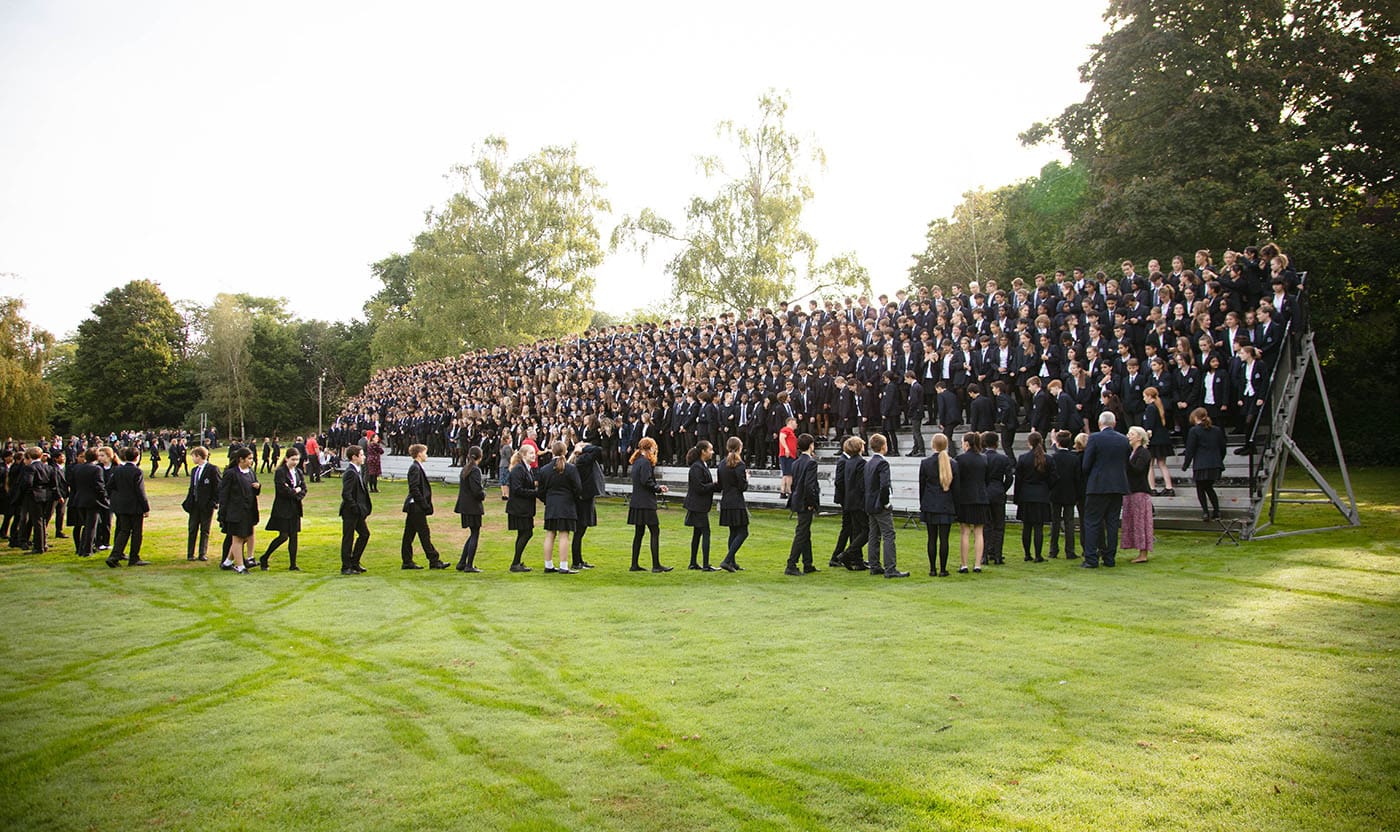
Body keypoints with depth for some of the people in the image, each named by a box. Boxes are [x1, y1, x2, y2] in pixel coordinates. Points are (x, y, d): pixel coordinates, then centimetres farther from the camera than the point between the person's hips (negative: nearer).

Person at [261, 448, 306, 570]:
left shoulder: (298, 472, 12)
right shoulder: (280, 472, -9)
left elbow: (304, 489, 9)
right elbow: (282, 489, -18)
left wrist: (295, 494, -9)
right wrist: (295, 491, -5)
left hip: (295, 508, 6)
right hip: (283, 508, -6)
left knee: (293, 536, 5)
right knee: (284, 536, -8)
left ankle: (293, 565, 9)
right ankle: (264, 559, 9)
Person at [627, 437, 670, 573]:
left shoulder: (636, 462, 14)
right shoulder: (645, 462, -14)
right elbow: (646, 482, -21)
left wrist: (658, 486, 9)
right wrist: (659, 489, -6)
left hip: (636, 503, 10)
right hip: (645, 503, -10)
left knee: (639, 532, 13)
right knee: (655, 531, -5)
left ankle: (634, 565, 15)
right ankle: (656, 565, -5)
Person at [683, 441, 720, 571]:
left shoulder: (703, 465, 13)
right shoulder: (696, 467, -18)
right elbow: (700, 488, -22)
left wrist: (717, 486, 2)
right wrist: (715, 485, -12)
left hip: (700, 505, 10)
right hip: (698, 505, -10)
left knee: (697, 533, 14)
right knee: (706, 532, -8)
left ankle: (693, 563, 21)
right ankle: (706, 565, -6)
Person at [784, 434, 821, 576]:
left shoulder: (796, 463, 9)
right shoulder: (811, 462, -16)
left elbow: (794, 483, 10)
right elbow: (809, 485, -24)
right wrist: (811, 503, -15)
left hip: (798, 500, 9)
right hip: (806, 504, -9)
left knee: (805, 533, 17)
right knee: (801, 534, -4)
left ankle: (808, 565, 25)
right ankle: (791, 566, -3)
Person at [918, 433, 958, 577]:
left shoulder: (925, 463, -4)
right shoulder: (953, 464, -2)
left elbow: (921, 486, 1)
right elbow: (955, 487, 2)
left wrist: (922, 505, 11)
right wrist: (956, 509, 8)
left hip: (930, 505, 0)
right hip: (947, 505, 0)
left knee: (932, 539, 4)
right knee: (944, 538, 2)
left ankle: (933, 569, 7)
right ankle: (943, 569, 4)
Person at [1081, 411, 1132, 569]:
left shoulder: (1094, 438, -9)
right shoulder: (1124, 440, 5)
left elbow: (1085, 466, -9)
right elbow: (1127, 465, 9)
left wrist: (1088, 478, 10)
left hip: (1098, 486, -4)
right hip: (1118, 487, 5)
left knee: (1092, 522, 0)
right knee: (1112, 523, 10)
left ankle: (1091, 559, -3)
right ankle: (1109, 558, 12)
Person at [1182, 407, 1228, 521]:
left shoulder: (1194, 431, -7)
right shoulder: (1217, 430, 10)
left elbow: (1190, 450, -6)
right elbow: (1223, 449, 15)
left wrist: (1185, 465, 3)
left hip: (1201, 466, -5)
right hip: (1215, 465, 5)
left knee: (1200, 489, 7)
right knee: (1209, 487, 19)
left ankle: (1205, 512, -3)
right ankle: (1216, 512, 11)